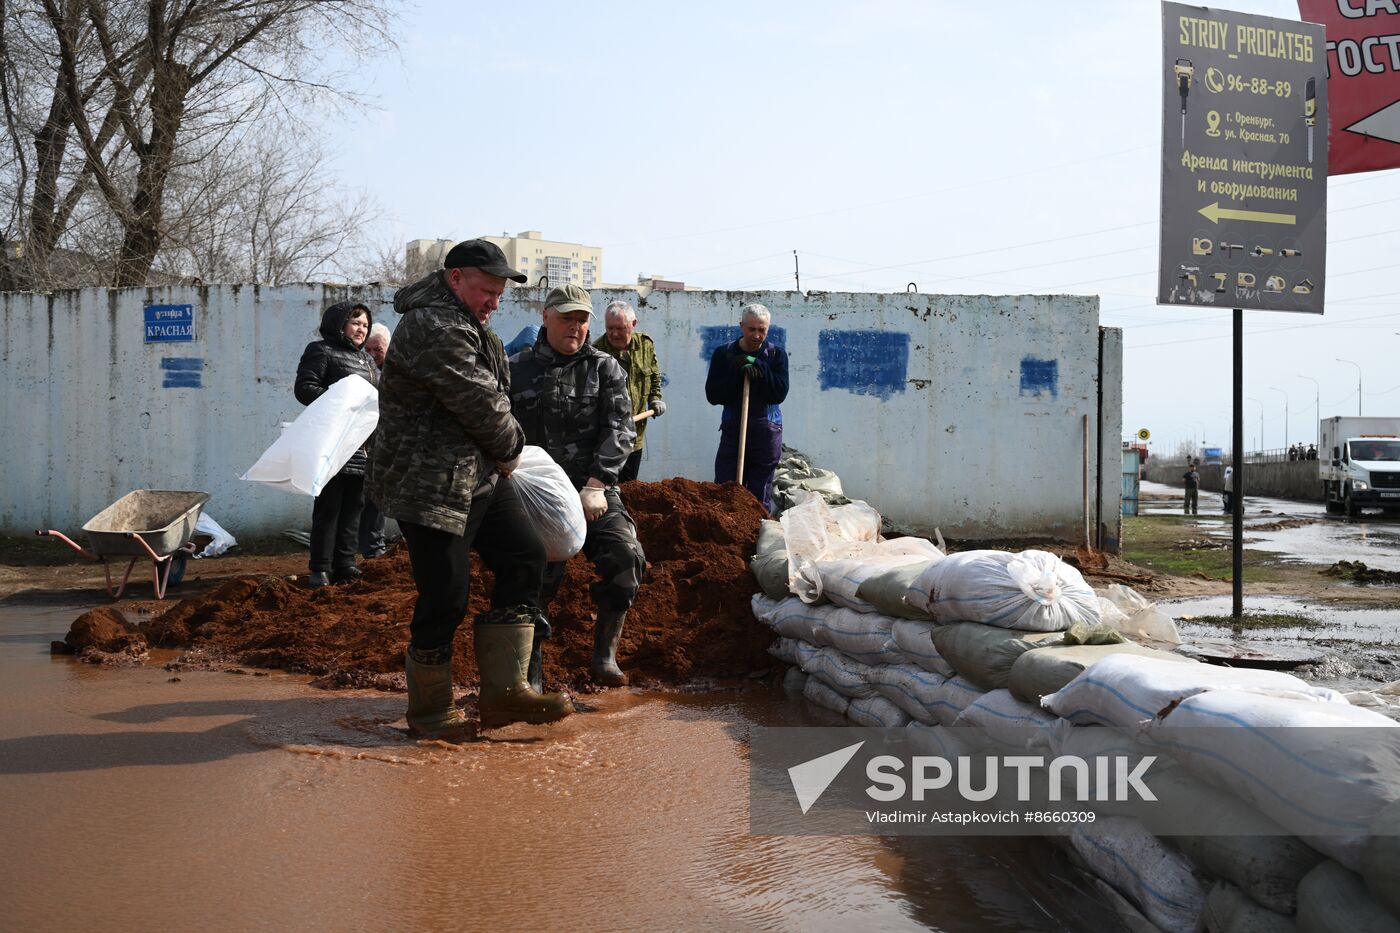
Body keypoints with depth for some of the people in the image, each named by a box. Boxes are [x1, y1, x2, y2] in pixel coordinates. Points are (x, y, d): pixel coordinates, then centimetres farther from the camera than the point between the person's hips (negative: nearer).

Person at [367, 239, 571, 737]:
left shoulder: (463, 323, 15)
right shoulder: (435, 328, -20)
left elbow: (492, 395, 20)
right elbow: (481, 406, -18)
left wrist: (502, 454, 8)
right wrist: (510, 449, -1)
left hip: (479, 475, 11)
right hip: (430, 485, -11)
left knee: (524, 556, 7)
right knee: (445, 598, -4)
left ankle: (503, 691, 10)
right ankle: (429, 711, 15)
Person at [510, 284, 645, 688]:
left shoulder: (605, 369, 8)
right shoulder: (517, 369, 9)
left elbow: (619, 430, -2)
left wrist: (596, 485, -15)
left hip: (593, 487, 1)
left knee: (626, 556, -21)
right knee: (538, 577, -12)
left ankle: (604, 654, -5)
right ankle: (529, 671, 9)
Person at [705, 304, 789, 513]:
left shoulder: (776, 355, 3)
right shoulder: (724, 354, 3)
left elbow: (779, 393, -10)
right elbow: (712, 395, -6)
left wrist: (757, 366, -15)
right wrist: (738, 373, -16)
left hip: (766, 433, 0)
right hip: (732, 430, 0)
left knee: (761, 497, 5)